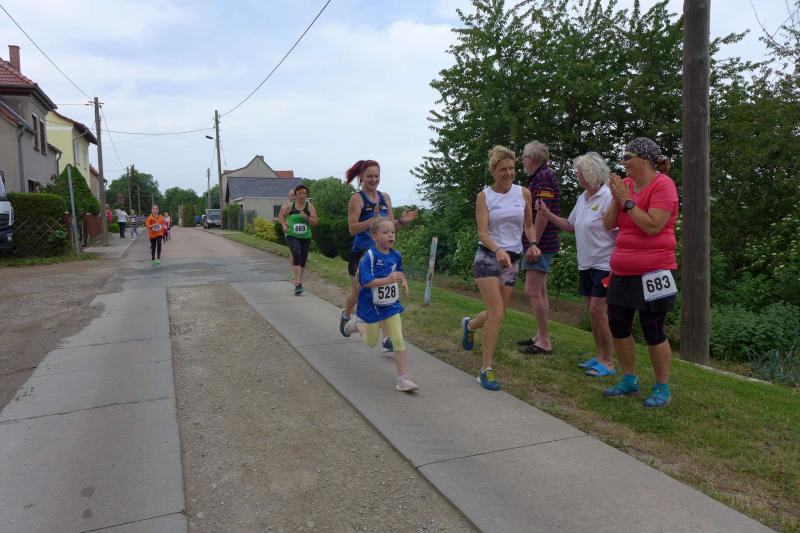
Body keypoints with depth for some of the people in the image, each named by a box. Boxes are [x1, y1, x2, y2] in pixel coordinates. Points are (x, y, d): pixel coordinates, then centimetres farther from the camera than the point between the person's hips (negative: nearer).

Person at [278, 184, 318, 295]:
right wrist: (284, 225, -4)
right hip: (292, 236, -2)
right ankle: (298, 284, -24)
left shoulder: (310, 207, 0)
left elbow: (315, 222, -5)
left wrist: (306, 217, -20)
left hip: (306, 237, 3)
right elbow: (281, 216, 13)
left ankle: (298, 281, 32)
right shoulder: (290, 206, 0)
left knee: (303, 260, 10)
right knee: (297, 255, -22)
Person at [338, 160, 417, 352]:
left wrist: (402, 220, -9)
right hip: (361, 253, -3)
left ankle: (387, 338, -2)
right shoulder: (357, 199, -9)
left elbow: (390, 225, 11)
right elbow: (352, 229, -17)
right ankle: (346, 315, 47)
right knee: (358, 293, 13)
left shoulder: (385, 198, 7)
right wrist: (374, 219, -27)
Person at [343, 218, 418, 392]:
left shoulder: (396, 255, -2)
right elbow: (366, 281, -27)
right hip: (372, 306, -4)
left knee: (398, 340, -5)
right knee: (371, 342, 16)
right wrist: (388, 280, -37)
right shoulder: (370, 256, -21)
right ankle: (357, 324, 46)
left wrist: (404, 281, -3)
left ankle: (403, 378, 1)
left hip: (391, 305, 4)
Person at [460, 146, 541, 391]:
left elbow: (529, 225, 14)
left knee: (496, 313, 10)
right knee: (496, 313, -13)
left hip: (512, 259, 4)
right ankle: (486, 370, -2)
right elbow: (482, 233, -13)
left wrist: (533, 244, -6)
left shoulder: (524, 193, 4)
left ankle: (469, 325, 45)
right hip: (488, 256, -4)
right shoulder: (484, 196, -5)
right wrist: (498, 250, -32)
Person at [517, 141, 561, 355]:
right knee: (540, 291, 14)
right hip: (540, 244, 11)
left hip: (540, 244, -11)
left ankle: (544, 341, -4)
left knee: (533, 292, -9)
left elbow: (543, 213, -21)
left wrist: (533, 244, -21)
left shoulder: (543, 178, -14)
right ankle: (541, 335, 22)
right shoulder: (539, 178, 18)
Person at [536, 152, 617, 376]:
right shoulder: (583, 198, 11)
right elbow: (572, 226, 19)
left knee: (598, 310, -8)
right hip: (586, 264, 8)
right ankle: (599, 356, 23)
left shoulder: (608, 197, -16)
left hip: (604, 263, -8)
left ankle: (608, 362, 4)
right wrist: (547, 214, 11)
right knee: (592, 311, 12)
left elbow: (620, 231, -18)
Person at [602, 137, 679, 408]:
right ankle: (629, 380, 27)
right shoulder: (626, 184, 8)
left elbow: (653, 226, -22)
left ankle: (662, 389, 17)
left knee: (653, 331, 1)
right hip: (622, 271, 7)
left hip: (651, 272, -7)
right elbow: (608, 224, 7)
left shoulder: (662, 185, -12)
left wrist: (627, 199, -18)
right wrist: (616, 198, -7)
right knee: (618, 326, 11)